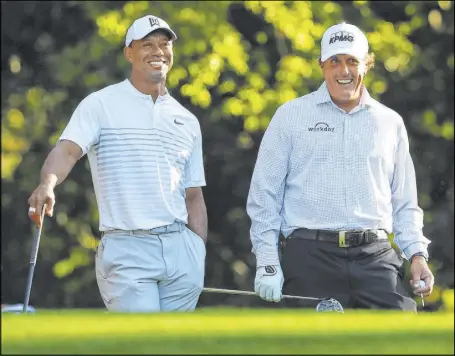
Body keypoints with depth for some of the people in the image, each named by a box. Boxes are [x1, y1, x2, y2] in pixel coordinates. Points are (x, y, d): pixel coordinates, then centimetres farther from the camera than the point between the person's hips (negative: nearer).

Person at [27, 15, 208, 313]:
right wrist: (47, 184, -37)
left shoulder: (187, 121, 17)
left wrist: (200, 258, 11)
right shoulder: (101, 104, 2)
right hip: (125, 251, -5)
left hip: (181, 247, 5)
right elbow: (69, 150, -15)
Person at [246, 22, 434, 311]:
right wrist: (267, 261, -1)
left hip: (376, 256, 2)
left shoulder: (390, 123, 16)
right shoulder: (291, 116, 9)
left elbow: (404, 202, 19)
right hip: (309, 255, -2)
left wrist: (417, 254, 5)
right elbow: (264, 195, 7)